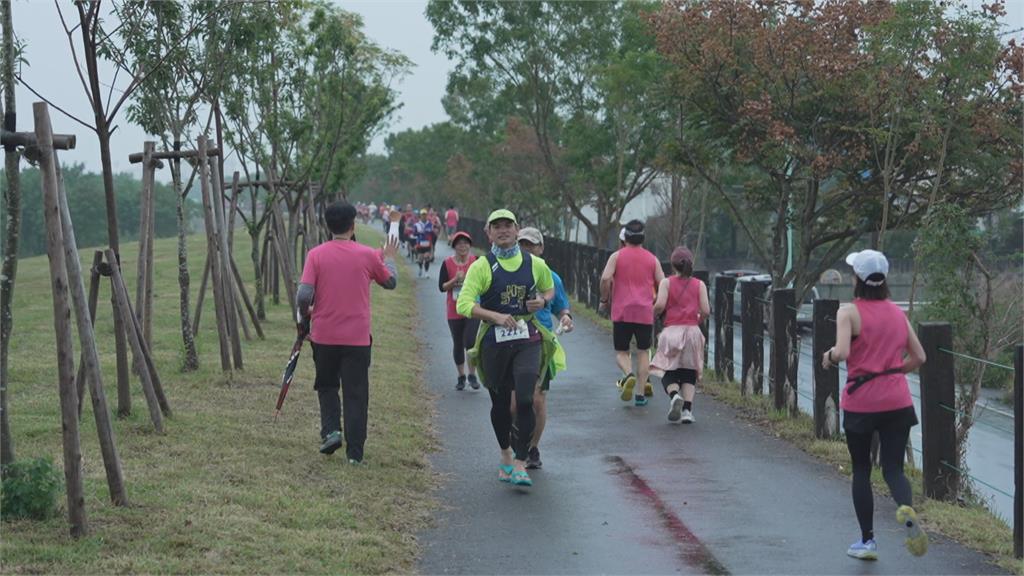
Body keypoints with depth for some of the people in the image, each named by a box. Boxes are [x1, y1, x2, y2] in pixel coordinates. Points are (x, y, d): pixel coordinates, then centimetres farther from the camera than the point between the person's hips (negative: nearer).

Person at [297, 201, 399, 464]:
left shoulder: (316, 255, -6)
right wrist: (389, 257, 31)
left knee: (327, 385, 22)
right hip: (357, 337, -1)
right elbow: (390, 282, 13)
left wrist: (304, 319, 8)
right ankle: (355, 452, 5)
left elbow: (304, 295, -12)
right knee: (356, 393, 6)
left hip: (324, 335, 1)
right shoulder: (368, 255, -4)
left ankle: (331, 430, 3)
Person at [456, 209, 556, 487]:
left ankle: (520, 465, -10)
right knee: (500, 403, 11)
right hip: (494, 340, 0)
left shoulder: (535, 264, 6)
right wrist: (495, 316, -25)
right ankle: (505, 455, 35)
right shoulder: (482, 266, -3)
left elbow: (550, 289, 25)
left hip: (527, 338, 1)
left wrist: (542, 300, 2)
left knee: (525, 400, -14)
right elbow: (463, 304, -12)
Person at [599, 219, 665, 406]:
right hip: (645, 313, 1)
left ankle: (629, 376, -22)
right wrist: (657, 303, 20)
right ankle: (641, 394, 6)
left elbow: (605, 278, -11)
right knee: (643, 352, 12)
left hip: (621, 313, -1)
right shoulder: (652, 259, 8)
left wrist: (604, 300, 2)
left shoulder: (617, 256, 2)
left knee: (621, 352, 9)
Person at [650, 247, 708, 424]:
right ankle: (687, 410, -4)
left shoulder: (666, 282, 1)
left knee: (668, 373, 5)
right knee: (689, 373, 10)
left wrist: (653, 315, 7)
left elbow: (660, 305, -13)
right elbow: (705, 311, -2)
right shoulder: (699, 285, 6)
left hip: (672, 330, -1)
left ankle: (674, 395, -26)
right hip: (692, 330, 1)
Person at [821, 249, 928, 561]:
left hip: (860, 403, -3)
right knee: (893, 468, 5)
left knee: (861, 471, 12)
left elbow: (842, 351, -22)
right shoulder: (897, 313, 8)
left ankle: (867, 541, 16)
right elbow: (919, 357, 9)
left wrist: (829, 357, -1)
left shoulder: (849, 312, -8)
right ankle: (907, 508, -27)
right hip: (897, 401, 3)